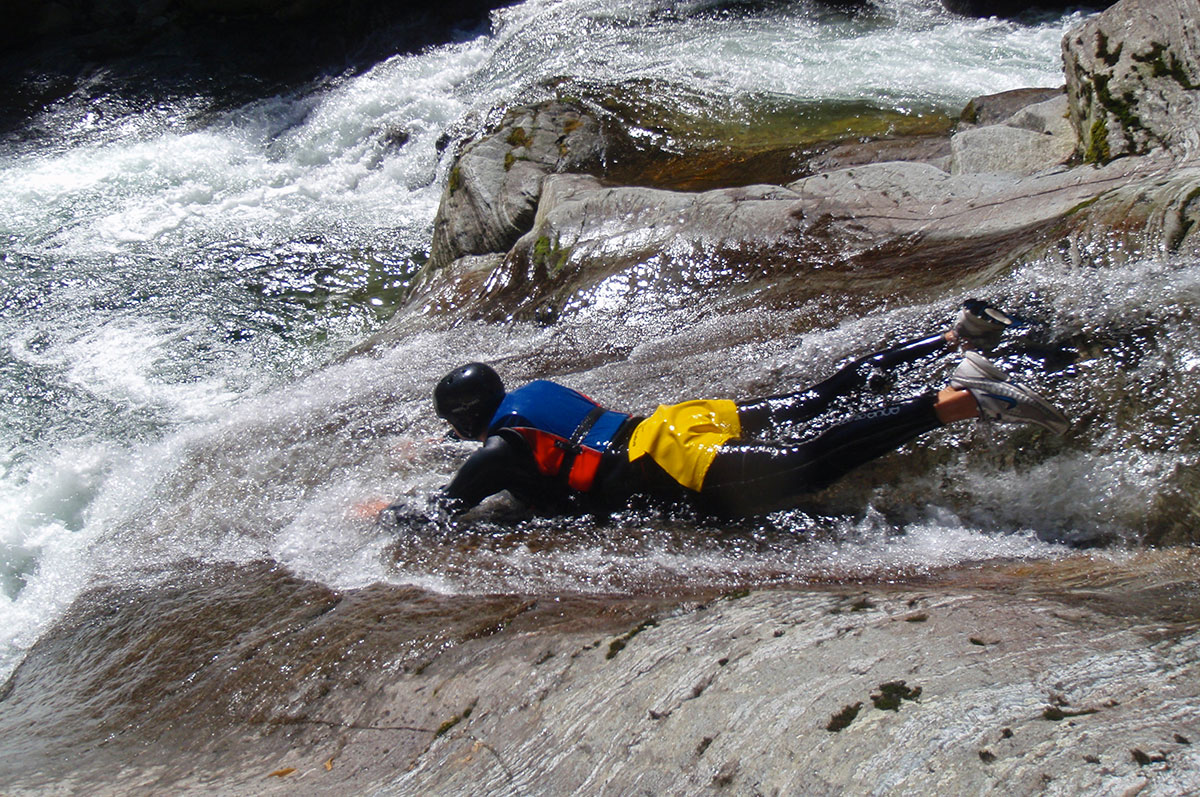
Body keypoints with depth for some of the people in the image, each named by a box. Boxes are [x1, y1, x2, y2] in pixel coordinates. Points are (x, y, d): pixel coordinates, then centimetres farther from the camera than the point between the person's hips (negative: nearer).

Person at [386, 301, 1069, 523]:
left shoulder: (498, 452, 0)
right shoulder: (531, 395, 24)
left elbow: (444, 511, -5)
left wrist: (387, 510, 16)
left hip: (676, 462, -8)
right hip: (682, 419, 8)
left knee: (809, 464, -23)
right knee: (821, 401, 14)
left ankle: (964, 400, -36)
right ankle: (960, 338, 9)